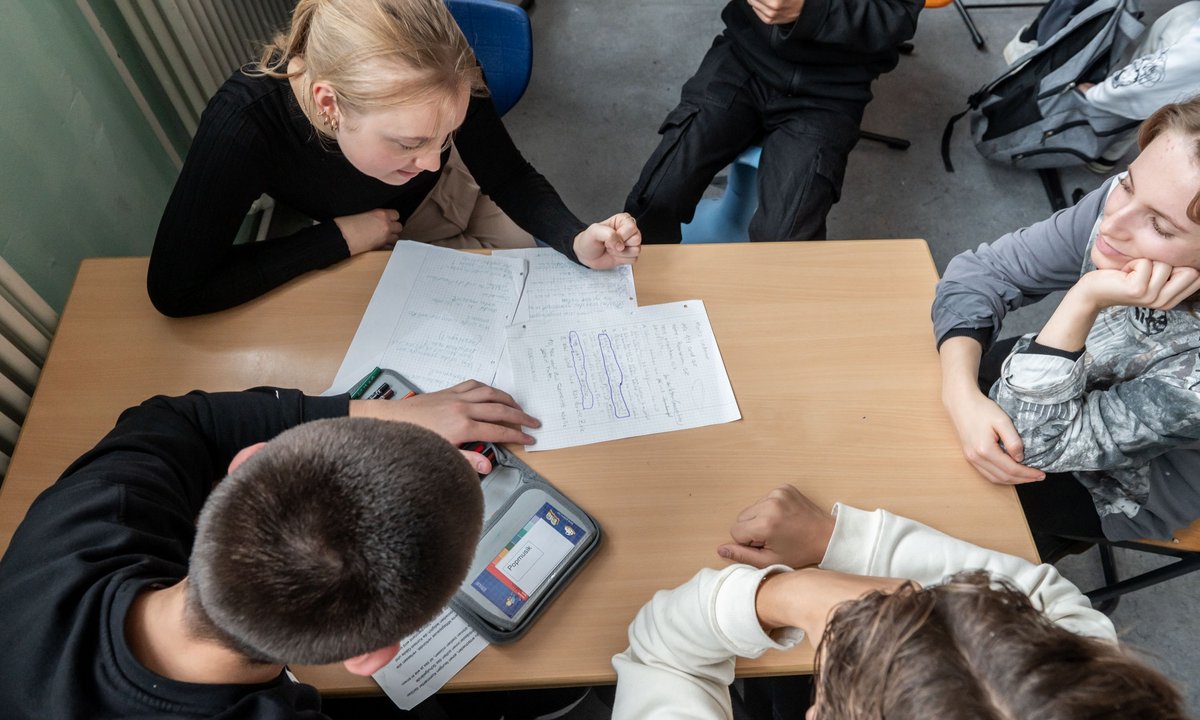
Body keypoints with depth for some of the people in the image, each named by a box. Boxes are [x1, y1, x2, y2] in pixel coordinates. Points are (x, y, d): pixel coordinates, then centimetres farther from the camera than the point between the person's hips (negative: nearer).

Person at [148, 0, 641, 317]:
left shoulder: (435, 83, -37)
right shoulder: (244, 125, -42)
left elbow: (510, 179, -22)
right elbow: (173, 291, -37)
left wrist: (578, 241, -42)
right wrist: (340, 238, -35)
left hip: (450, 198, 2)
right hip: (357, 245, -1)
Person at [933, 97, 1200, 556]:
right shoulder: (1127, 198, -27)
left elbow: (1035, 442, -33)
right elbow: (982, 272, -19)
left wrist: (1085, 302, -45)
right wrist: (963, 396, -34)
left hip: (1124, 489, -4)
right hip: (1075, 385, 4)